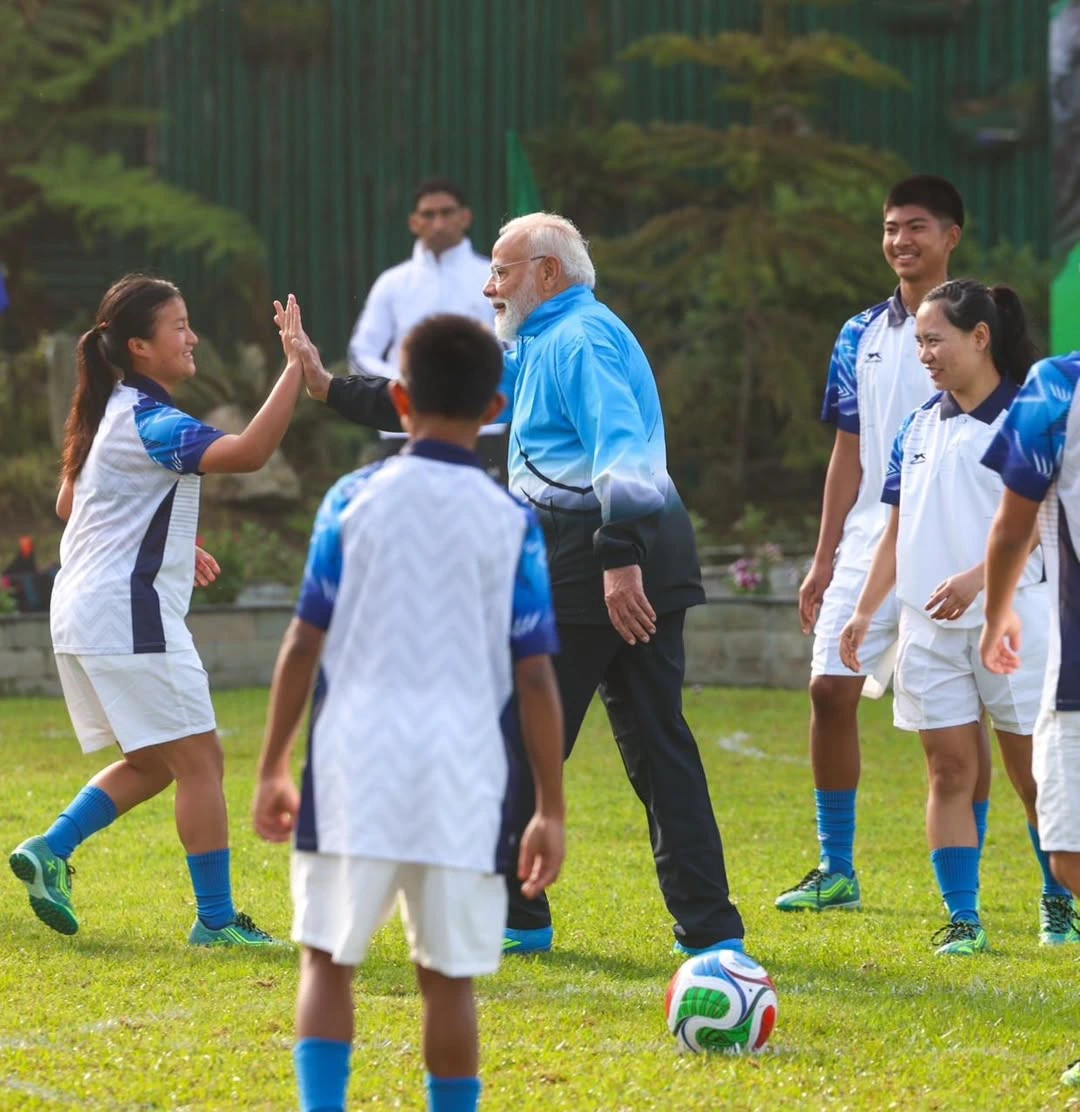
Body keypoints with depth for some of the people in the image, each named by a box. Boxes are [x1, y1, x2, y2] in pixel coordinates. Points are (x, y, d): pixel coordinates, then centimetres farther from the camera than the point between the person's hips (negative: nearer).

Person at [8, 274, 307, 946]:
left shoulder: (114, 413, 14)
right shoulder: (150, 423, -17)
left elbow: (69, 504, 26)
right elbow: (248, 453, -33)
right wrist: (295, 367, -31)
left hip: (85, 612, 10)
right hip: (129, 614, -10)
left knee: (153, 762, 18)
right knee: (199, 759, -4)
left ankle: (51, 851, 8)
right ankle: (217, 920, -1)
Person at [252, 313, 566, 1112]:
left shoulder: (354, 500, 2)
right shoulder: (512, 523, 2)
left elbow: (305, 643, 2)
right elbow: (536, 677, 1)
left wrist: (273, 767, 11)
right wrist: (551, 811, 6)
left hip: (354, 773, 0)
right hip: (462, 779, 0)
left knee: (328, 960, 8)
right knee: (448, 977, 8)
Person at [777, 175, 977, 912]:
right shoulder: (861, 338, 12)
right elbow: (849, 454, 15)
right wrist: (824, 560, 12)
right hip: (868, 545, 5)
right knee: (831, 688, 1)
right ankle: (836, 871, 11)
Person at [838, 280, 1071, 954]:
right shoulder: (920, 428, 13)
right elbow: (899, 528, 16)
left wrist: (977, 577, -25)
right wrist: (866, 610, 9)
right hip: (929, 624, 5)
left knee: (1033, 768, 2)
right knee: (950, 770, 1)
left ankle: (1059, 901, 19)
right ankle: (963, 919, 2)